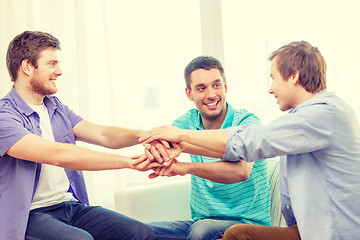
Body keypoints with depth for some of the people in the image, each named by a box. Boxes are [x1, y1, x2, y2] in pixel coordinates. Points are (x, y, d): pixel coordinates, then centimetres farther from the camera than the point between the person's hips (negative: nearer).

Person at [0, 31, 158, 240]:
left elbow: (102, 134, 2)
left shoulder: (57, 109, 15)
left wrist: (143, 136, -20)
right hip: (30, 215, -6)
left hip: (73, 206, 7)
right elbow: (58, 155, -24)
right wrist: (129, 161, -25)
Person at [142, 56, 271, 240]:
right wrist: (156, 147, -39)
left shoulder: (247, 122, -10)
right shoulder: (188, 121, 6)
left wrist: (188, 167, -42)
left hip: (247, 223, -4)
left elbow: (241, 171, -28)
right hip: (201, 221, 4)